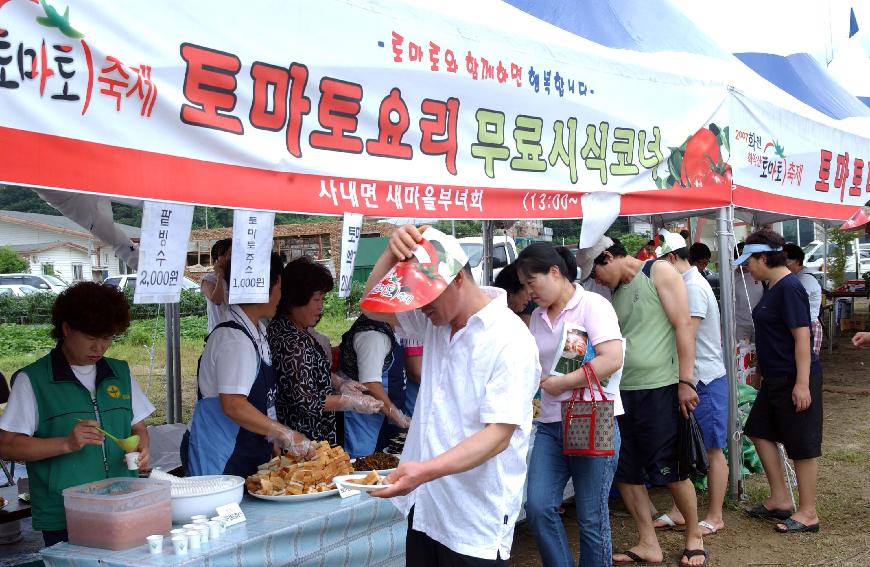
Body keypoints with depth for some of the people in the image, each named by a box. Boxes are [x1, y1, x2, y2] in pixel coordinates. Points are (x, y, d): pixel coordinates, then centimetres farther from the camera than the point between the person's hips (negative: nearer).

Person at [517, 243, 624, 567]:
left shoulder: (593, 306, -8)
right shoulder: (538, 316, 13)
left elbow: (612, 360, -19)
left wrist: (561, 383, -15)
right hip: (551, 424, 6)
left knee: (591, 518, 2)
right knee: (538, 506, -6)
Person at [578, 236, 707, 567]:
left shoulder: (659, 273, -3)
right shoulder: (614, 292, 16)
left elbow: (683, 325, -10)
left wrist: (686, 382, -16)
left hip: (660, 389, -7)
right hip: (623, 391, 7)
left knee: (671, 471, 0)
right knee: (625, 472, 6)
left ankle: (694, 537, 21)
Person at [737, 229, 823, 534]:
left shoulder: (789, 288, -19)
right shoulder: (772, 287, 10)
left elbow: (802, 336, -22)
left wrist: (802, 383, -24)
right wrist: (763, 369, 24)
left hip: (796, 379, -10)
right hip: (776, 379, 10)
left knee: (802, 445, 0)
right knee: (760, 431, 15)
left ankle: (807, 512, 12)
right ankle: (780, 500, 25)